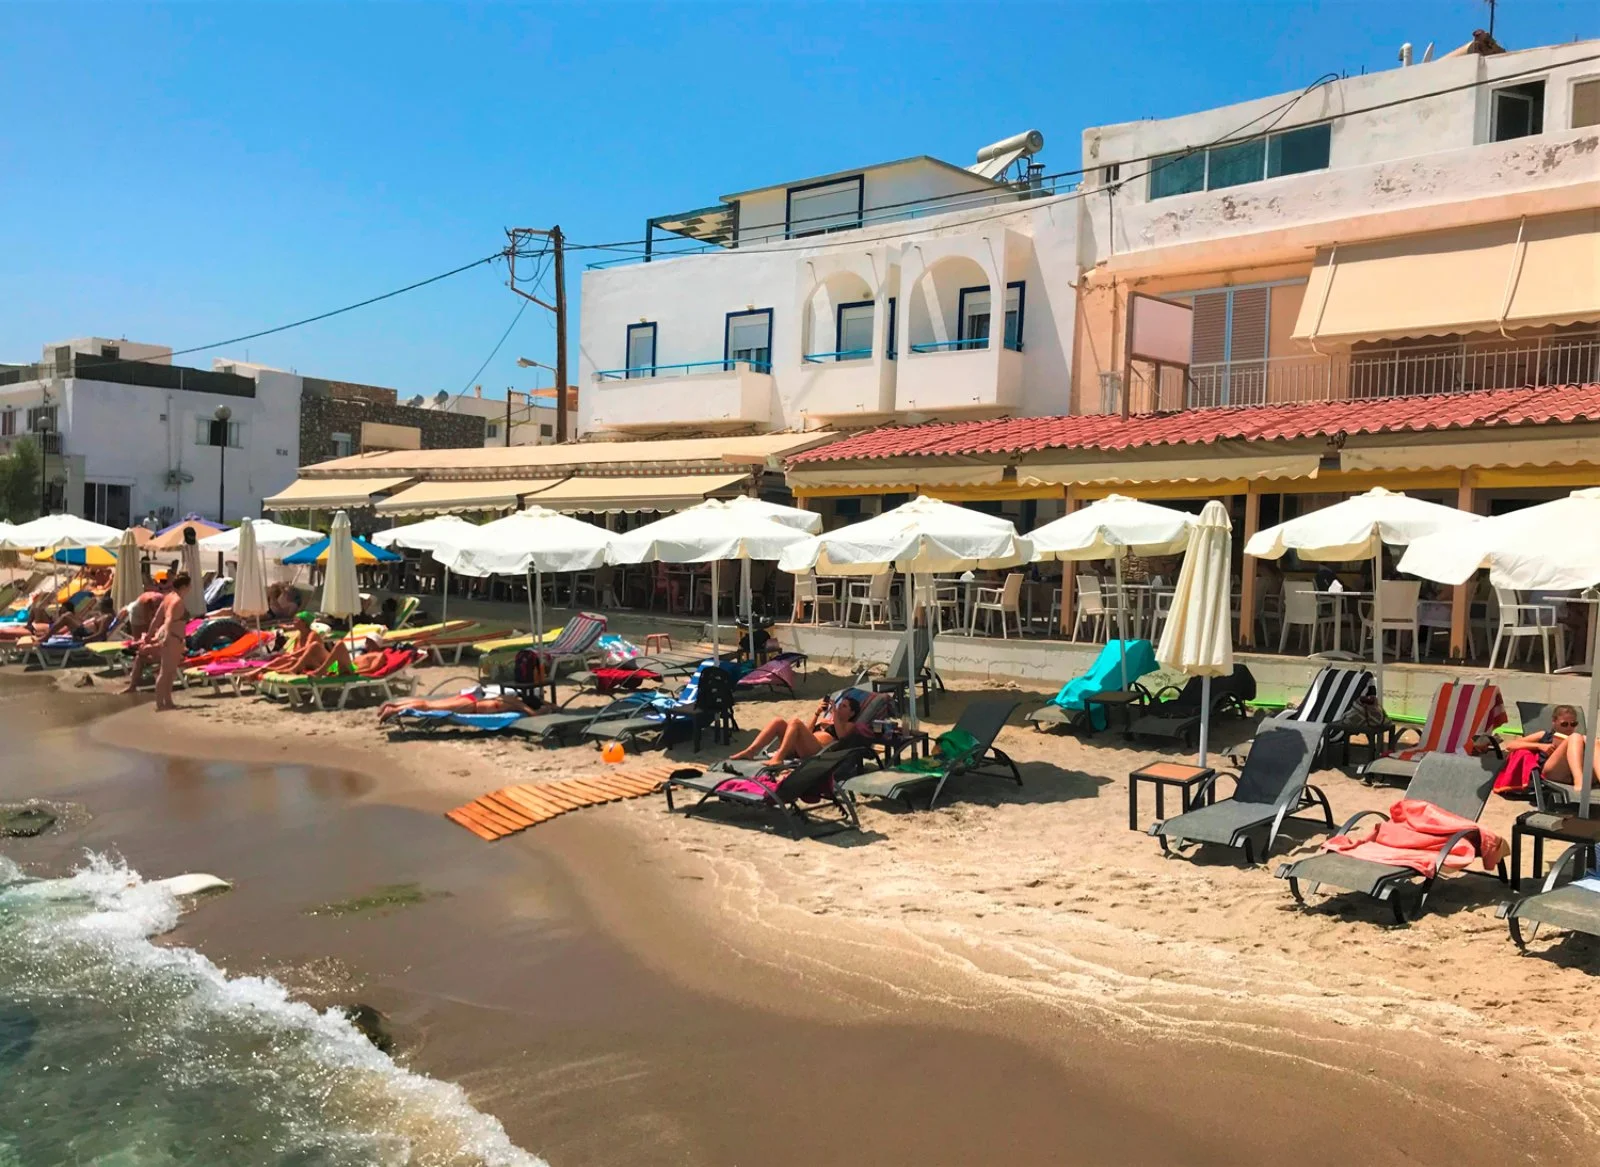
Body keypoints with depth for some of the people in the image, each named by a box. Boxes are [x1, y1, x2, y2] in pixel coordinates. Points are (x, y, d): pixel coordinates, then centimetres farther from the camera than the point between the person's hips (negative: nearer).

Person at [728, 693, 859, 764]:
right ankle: (750, 751, -30)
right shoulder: (825, 719, 39)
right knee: (778, 721, -15)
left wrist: (835, 715, -1)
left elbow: (841, 735, -2)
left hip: (818, 751, -6)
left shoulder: (849, 725, 22)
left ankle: (778, 757, -46)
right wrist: (817, 713, 17)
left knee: (795, 722, -30)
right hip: (798, 749, 6)